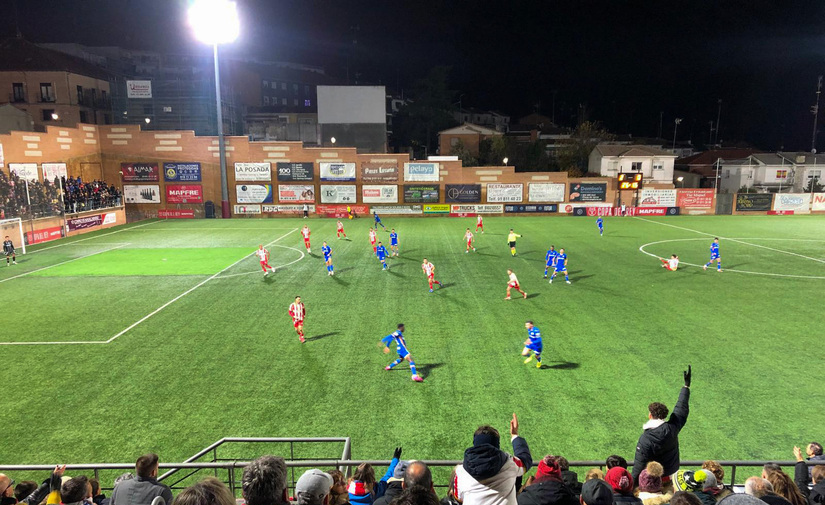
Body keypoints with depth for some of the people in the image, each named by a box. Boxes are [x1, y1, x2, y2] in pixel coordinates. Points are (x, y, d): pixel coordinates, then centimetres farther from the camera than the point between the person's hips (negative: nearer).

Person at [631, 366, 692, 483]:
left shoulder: (645, 439, -26)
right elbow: (682, 409, 1)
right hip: (671, 473, 5)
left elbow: (639, 464, -21)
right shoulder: (672, 428, -14)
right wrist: (686, 386, 12)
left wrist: (633, 483, -9)